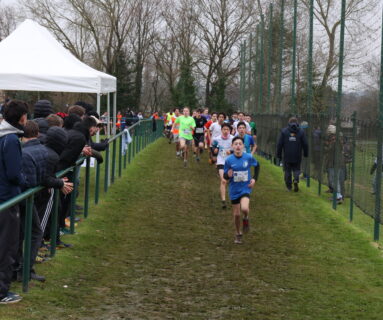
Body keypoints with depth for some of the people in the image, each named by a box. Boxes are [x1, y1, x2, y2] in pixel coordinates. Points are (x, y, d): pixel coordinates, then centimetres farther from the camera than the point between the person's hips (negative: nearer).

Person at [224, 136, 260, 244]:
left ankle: (246, 219, 10)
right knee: (236, 214, 8)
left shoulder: (249, 157, -10)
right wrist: (228, 175, -26)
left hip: (245, 188, -1)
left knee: (244, 208, -26)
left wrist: (254, 178, 1)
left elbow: (257, 165, 11)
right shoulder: (229, 160, -10)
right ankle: (238, 234, 32)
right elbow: (225, 176, -2)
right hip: (234, 190, 1)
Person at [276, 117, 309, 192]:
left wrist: (278, 154, 5)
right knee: (296, 169, 15)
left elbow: (279, 144, -2)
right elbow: (305, 144, 2)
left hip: (287, 156, -1)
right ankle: (296, 180, -11)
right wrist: (306, 154, 14)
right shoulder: (301, 132, 0)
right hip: (297, 156, 1)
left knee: (287, 170, 11)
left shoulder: (284, 131, -1)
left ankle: (289, 186, 12)